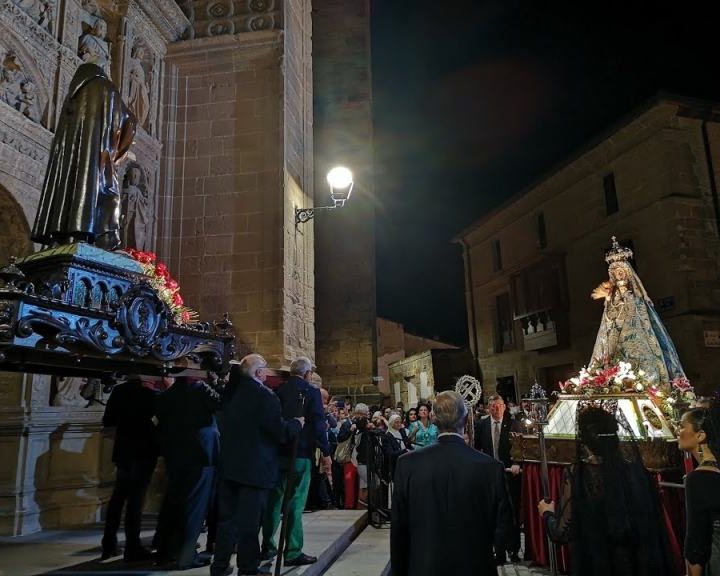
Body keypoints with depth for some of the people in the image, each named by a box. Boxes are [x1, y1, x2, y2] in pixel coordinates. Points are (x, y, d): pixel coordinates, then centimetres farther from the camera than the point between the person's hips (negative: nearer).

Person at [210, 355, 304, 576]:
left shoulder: (231, 392, 6)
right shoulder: (264, 395, -17)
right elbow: (281, 431, -16)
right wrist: (297, 423, -1)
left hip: (229, 464, 7)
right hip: (255, 467, -7)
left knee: (227, 516, 16)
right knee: (249, 520, 2)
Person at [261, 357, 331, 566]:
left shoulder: (277, 390, 5)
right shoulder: (311, 392, -8)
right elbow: (318, 424, -13)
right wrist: (326, 453, -8)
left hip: (277, 452, 5)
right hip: (301, 454, -5)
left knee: (274, 500, 15)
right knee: (296, 503, 0)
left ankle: (268, 547, 23)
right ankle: (293, 552, 3)